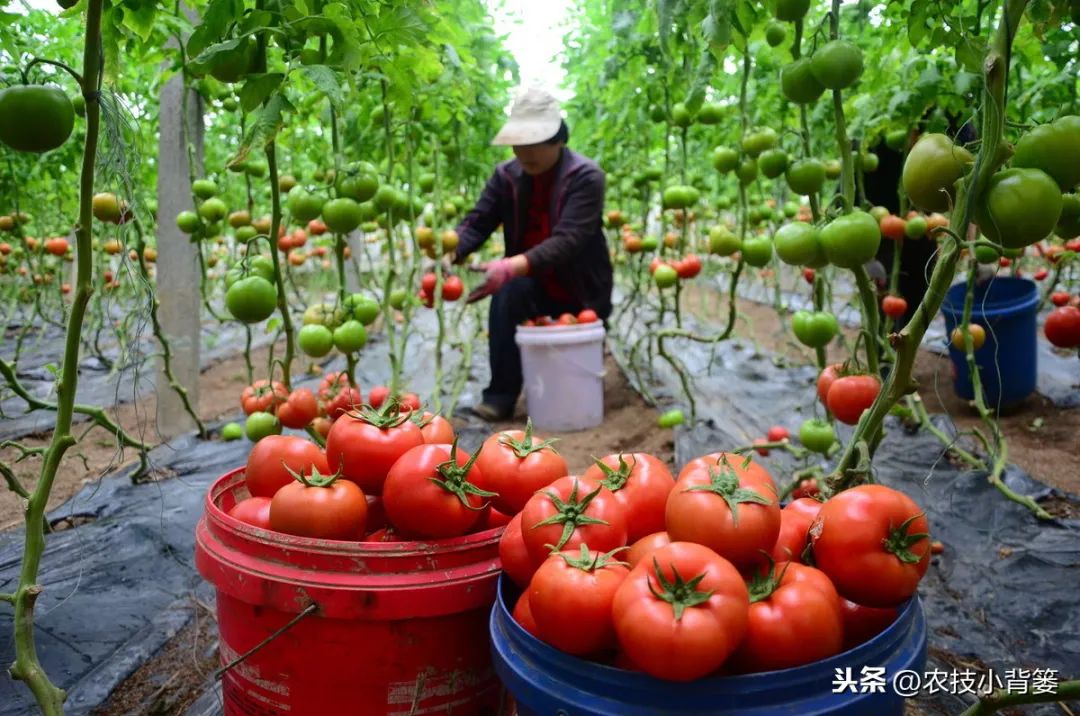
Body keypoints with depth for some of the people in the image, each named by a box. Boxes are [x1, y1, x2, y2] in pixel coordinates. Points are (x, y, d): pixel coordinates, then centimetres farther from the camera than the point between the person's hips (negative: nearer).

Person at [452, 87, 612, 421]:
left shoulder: (586, 177, -21)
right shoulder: (506, 175, -6)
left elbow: (568, 240, -34)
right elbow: (477, 222, -12)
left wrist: (512, 266, -50)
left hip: (581, 295, -2)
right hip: (535, 288, 2)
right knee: (507, 293, -31)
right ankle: (501, 396, -22)